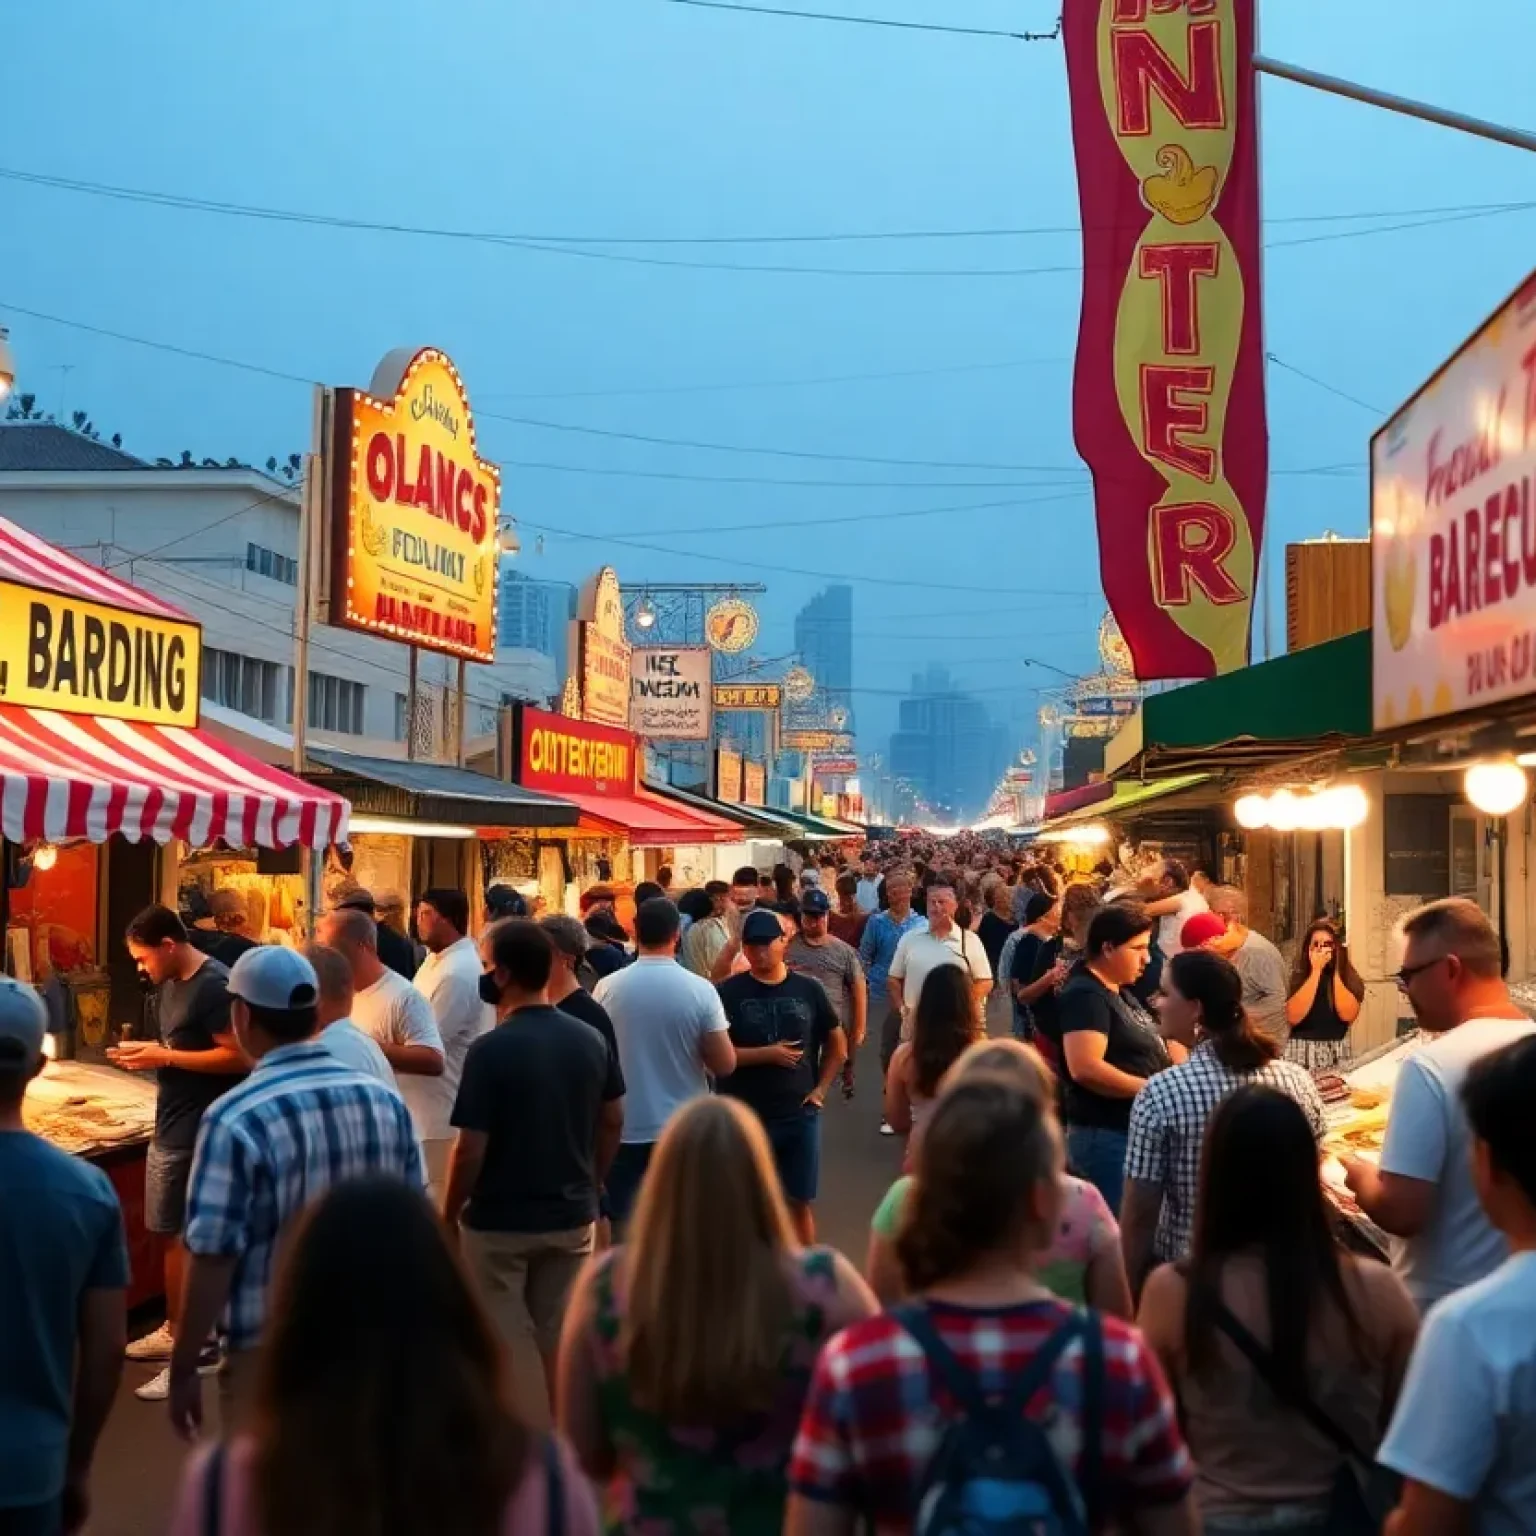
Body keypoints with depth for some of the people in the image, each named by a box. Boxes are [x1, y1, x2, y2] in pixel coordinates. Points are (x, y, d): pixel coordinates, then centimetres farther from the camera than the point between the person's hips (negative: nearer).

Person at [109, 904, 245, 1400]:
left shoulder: (214, 985, -19)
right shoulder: (169, 984, 11)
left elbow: (238, 1057, -23)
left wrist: (164, 1057, -20)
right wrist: (147, 1052, 4)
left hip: (198, 1134, -9)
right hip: (170, 1128, 9)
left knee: (188, 1239, -4)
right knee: (172, 1235, 16)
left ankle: (199, 1347, 5)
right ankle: (176, 1329, 28)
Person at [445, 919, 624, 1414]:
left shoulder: (491, 1049, -20)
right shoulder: (591, 1040, -2)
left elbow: (471, 1148, -19)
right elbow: (613, 1121, 9)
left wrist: (449, 1213, -4)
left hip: (499, 1220, -5)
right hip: (571, 1216, 5)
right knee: (564, 1342, 16)